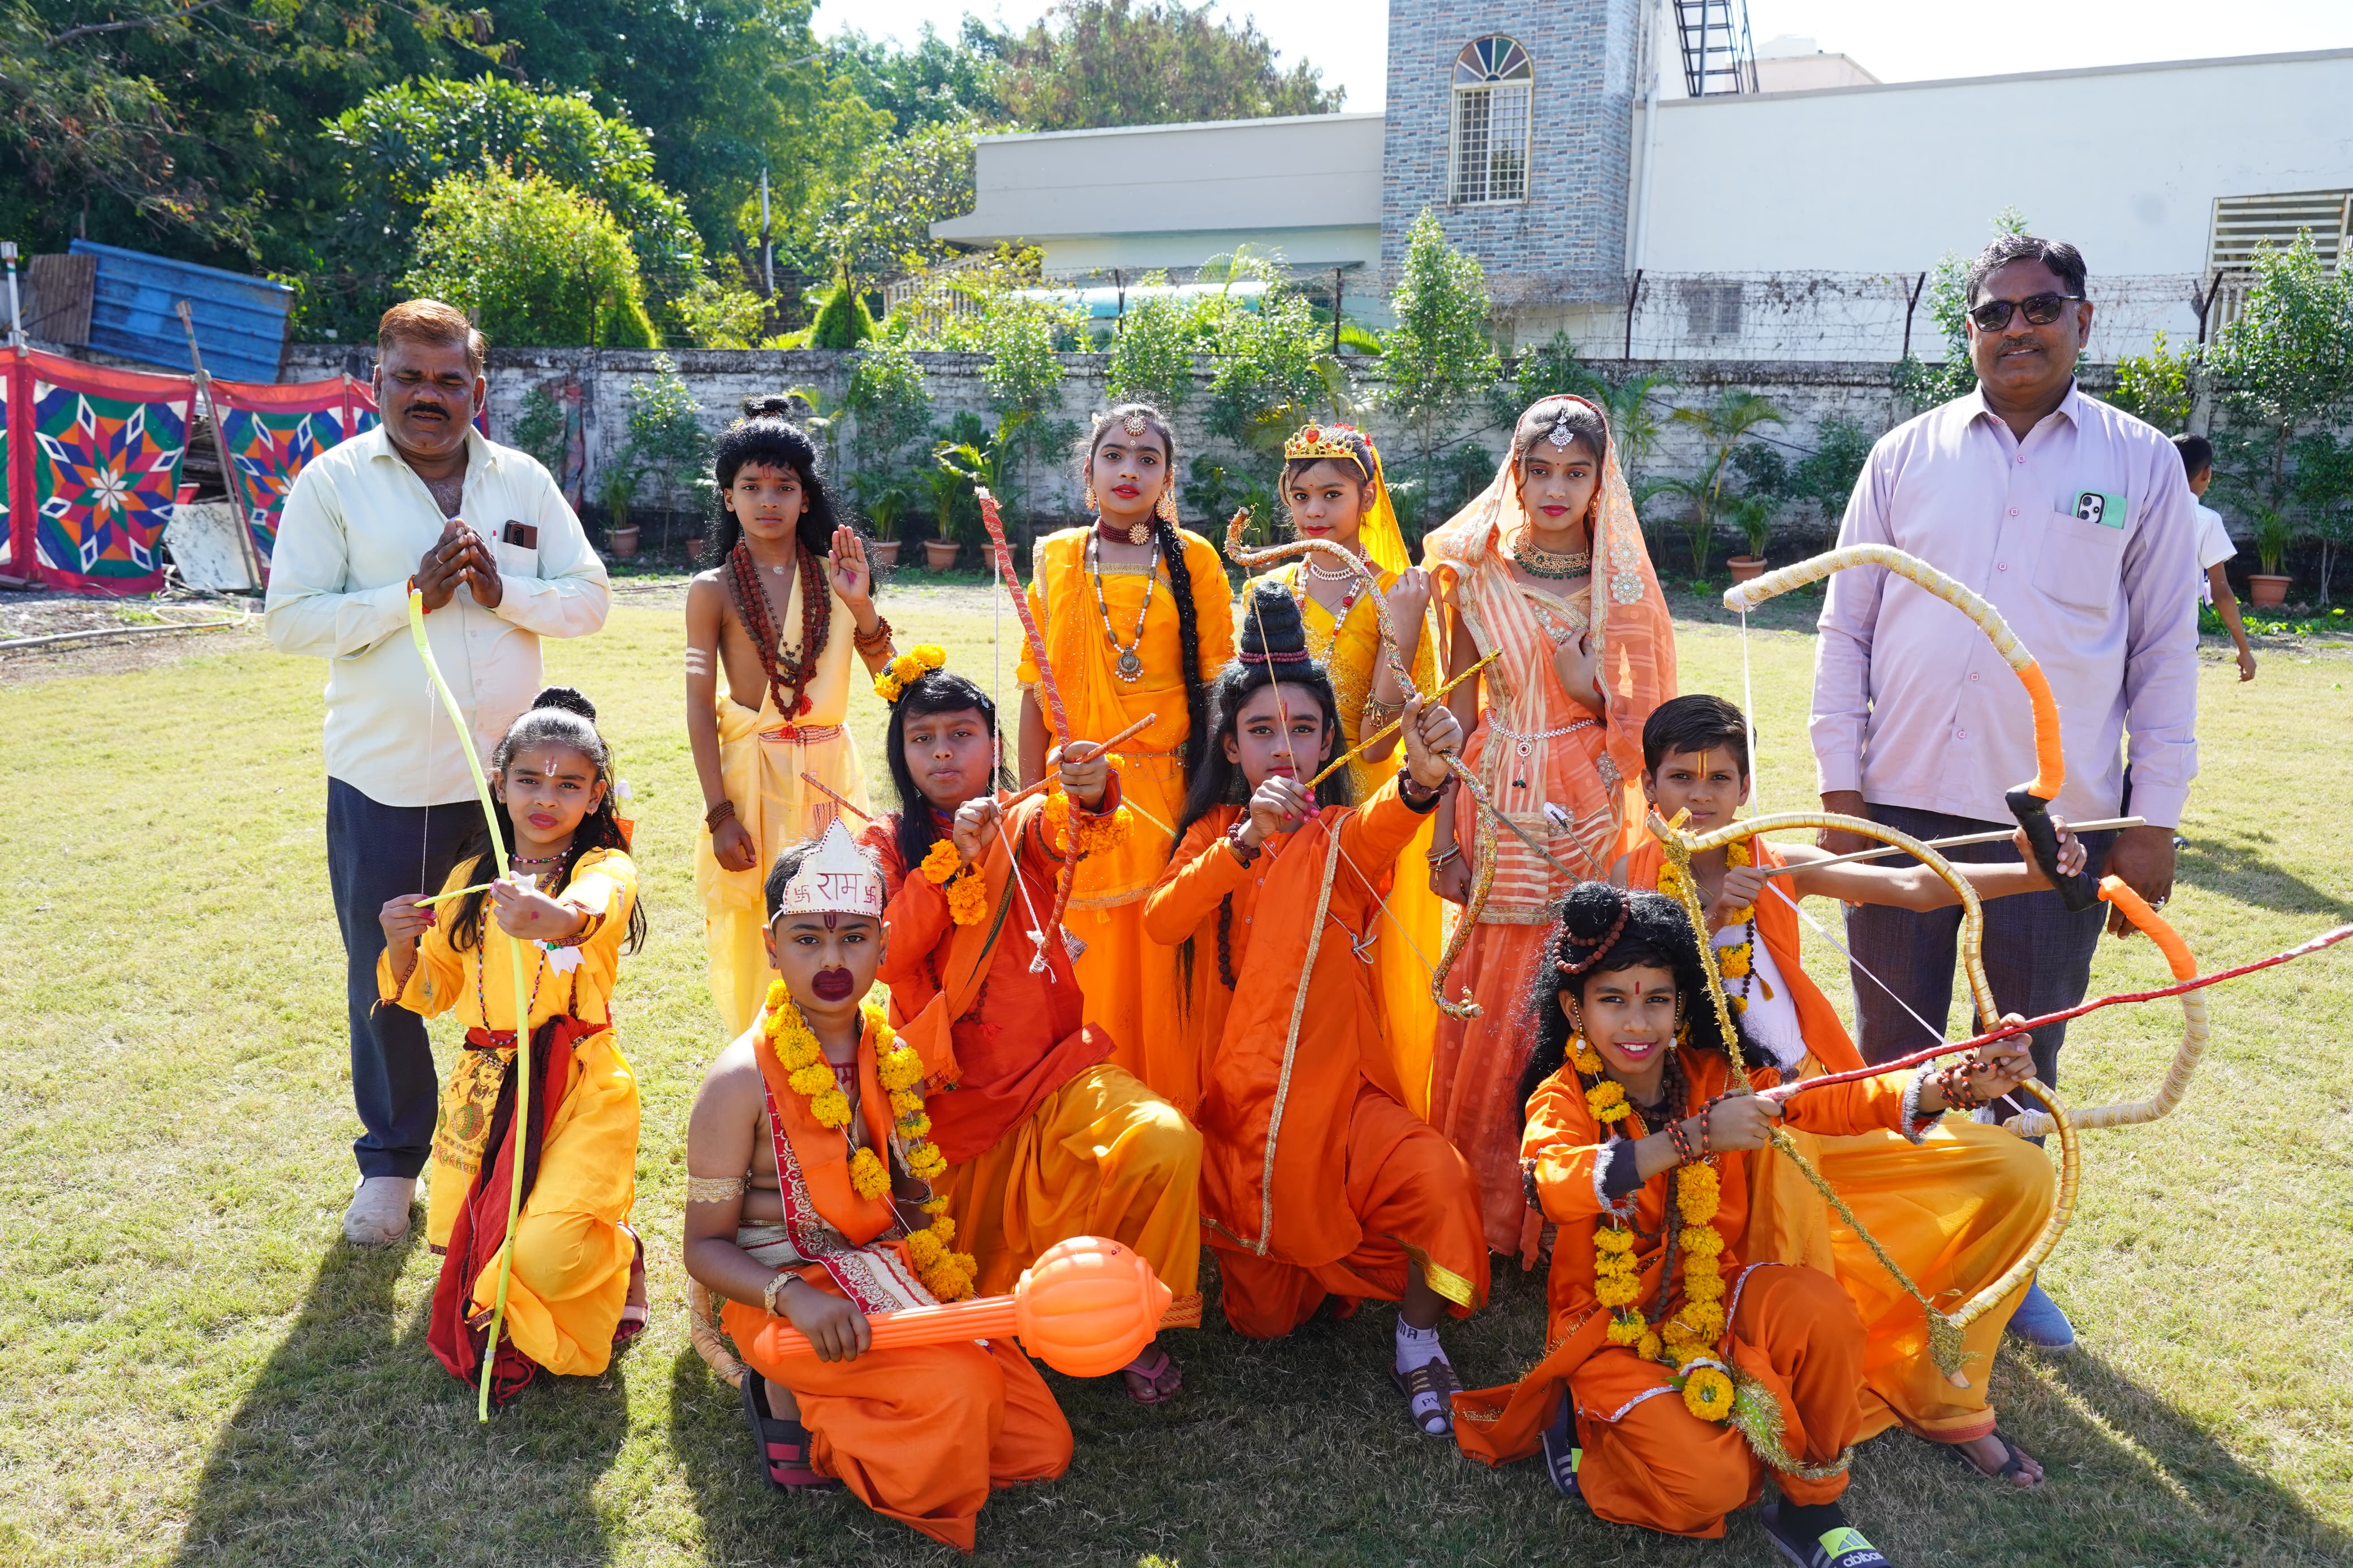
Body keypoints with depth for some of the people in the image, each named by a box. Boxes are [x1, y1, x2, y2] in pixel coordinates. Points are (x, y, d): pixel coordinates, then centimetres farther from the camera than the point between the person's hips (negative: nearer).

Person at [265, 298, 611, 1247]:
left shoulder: (523, 481, 6)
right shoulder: (334, 481, -1)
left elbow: (591, 598, 4)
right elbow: (288, 619, -7)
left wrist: (505, 591, -13)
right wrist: (413, 593, -16)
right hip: (382, 781, -1)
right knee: (381, 981, 9)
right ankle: (391, 1161, 29)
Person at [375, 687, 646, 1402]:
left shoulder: (605, 868, -8)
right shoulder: (470, 879, 8)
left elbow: (590, 909, -35)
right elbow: (429, 995, 15)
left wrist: (554, 918, -60)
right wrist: (402, 947, -8)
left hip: (580, 1084, -5)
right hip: (485, 1085, 5)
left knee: (548, 1254, -22)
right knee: (459, 1241, 1)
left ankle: (617, 1255, 15)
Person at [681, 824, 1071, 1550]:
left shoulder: (896, 1056, 2)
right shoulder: (743, 1080, -15)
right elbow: (705, 1245, -10)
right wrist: (794, 1297, -28)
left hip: (896, 1277, 7)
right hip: (782, 1289, -7)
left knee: (1042, 1444, -1)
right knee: (955, 1389, -30)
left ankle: (826, 1399, 10)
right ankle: (793, 1406, -5)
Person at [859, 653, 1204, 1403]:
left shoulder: (1025, 826, 2)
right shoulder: (884, 845, 3)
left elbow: (1067, 828, -23)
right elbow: (884, 956, -13)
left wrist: (1093, 792, -47)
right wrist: (953, 859, -21)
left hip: (1052, 1068, 0)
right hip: (950, 1092, 1)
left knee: (1168, 1141, -25)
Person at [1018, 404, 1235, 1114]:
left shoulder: (1195, 560, 5)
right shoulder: (1055, 560, 9)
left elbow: (1217, 684, 2)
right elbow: (1036, 693, 9)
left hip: (1171, 792, -1)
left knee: (1168, 971, 0)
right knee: (1088, 979, 4)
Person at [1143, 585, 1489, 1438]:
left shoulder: (1345, 836, -4)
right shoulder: (1214, 833, 3)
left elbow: (1385, 826, -30)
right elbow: (1161, 922, -17)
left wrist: (1422, 779, -54)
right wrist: (1245, 841, -32)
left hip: (1341, 1094, -2)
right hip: (1236, 1108, 2)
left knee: (1435, 1178, -32)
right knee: (1262, 1318, 9)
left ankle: (1418, 1343, -5)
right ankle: (1305, 1271, 44)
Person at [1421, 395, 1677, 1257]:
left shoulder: (1619, 585, 4)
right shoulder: (1480, 575, 3)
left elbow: (1631, 724, 6)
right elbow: (1458, 715, 4)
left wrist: (1583, 681, -14)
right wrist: (1445, 839, 0)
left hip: (1584, 812, 0)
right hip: (1496, 803, 0)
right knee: (1487, 997, 2)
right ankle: (1481, 1207, 18)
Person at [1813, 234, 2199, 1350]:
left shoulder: (2142, 465, 4)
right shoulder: (1907, 455, 5)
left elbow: (2165, 649, 4)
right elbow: (1846, 627, 6)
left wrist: (2154, 821, 0)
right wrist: (1840, 789, 0)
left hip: (2062, 819, 0)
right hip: (1905, 806, 1)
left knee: (2025, 1063, 11)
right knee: (1894, 1049, 11)